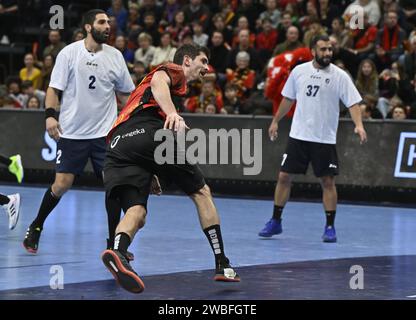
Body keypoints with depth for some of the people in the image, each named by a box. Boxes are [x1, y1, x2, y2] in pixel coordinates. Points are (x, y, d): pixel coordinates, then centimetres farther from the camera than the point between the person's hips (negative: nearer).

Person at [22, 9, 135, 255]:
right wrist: (50, 115, -15)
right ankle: (36, 227, 22)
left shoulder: (115, 56, 4)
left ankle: (114, 243, 3)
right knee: (62, 183, -2)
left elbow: (126, 93, 13)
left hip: (105, 132, 2)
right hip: (72, 131, -2)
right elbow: (54, 88, -1)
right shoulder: (69, 53, -4)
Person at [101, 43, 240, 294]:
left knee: (136, 212, -8)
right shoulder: (175, 70, 17)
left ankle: (118, 252, -42)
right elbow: (158, 81, -12)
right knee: (202, 192, 10)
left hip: (117, 144, 7)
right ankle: (223, 265, 10)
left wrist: (149, 174, 41)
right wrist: (172, 113, -28)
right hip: (148, 132, -7)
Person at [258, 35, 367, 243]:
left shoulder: (339, 76, -5)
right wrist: (275, 121, 18)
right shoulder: (299, 71, 2)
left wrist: (359, 125, -25)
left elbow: (353, 103, -10)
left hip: (325, 139, -2)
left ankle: (330, 227, 9)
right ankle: (275, 222, 15)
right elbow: (288, 98, 15)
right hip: (298, 134, 2)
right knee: (284, 177, 2)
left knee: (328, 181, -2)